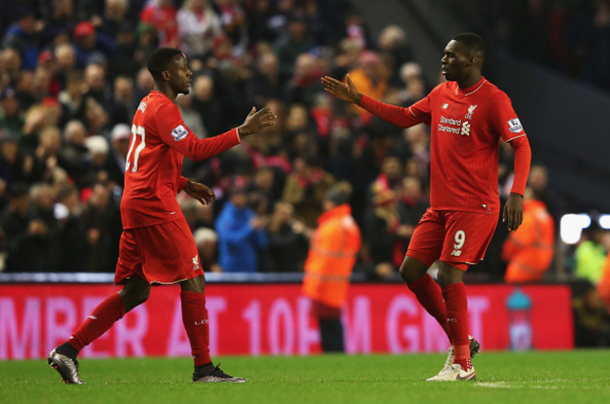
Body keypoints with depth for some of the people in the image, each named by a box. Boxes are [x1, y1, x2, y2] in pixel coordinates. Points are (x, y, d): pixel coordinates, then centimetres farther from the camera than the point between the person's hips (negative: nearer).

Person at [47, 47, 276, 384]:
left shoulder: (149, 105, 21)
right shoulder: (162, 108, -11)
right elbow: (195, 149, -22)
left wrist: (184, 185, 19)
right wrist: (242, 132, -24)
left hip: (136, 204, 10)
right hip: (154, 205, -10)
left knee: (135, 291, 10)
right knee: (193, 282, -7)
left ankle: (68, 350, 6)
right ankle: (204, 368, -6)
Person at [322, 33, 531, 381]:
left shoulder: (493, 100, -12)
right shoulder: (442, 94, 11)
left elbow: (522, 146, -14)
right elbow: (405, 117, 25)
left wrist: (517, 193, -26)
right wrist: (358, 99, 20)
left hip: (474, 207, -8)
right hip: (440, 205, 8)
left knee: (448, 275, -16)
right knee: (411, 270, 5)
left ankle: (463, 364, -4)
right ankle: (460, 341, 17)